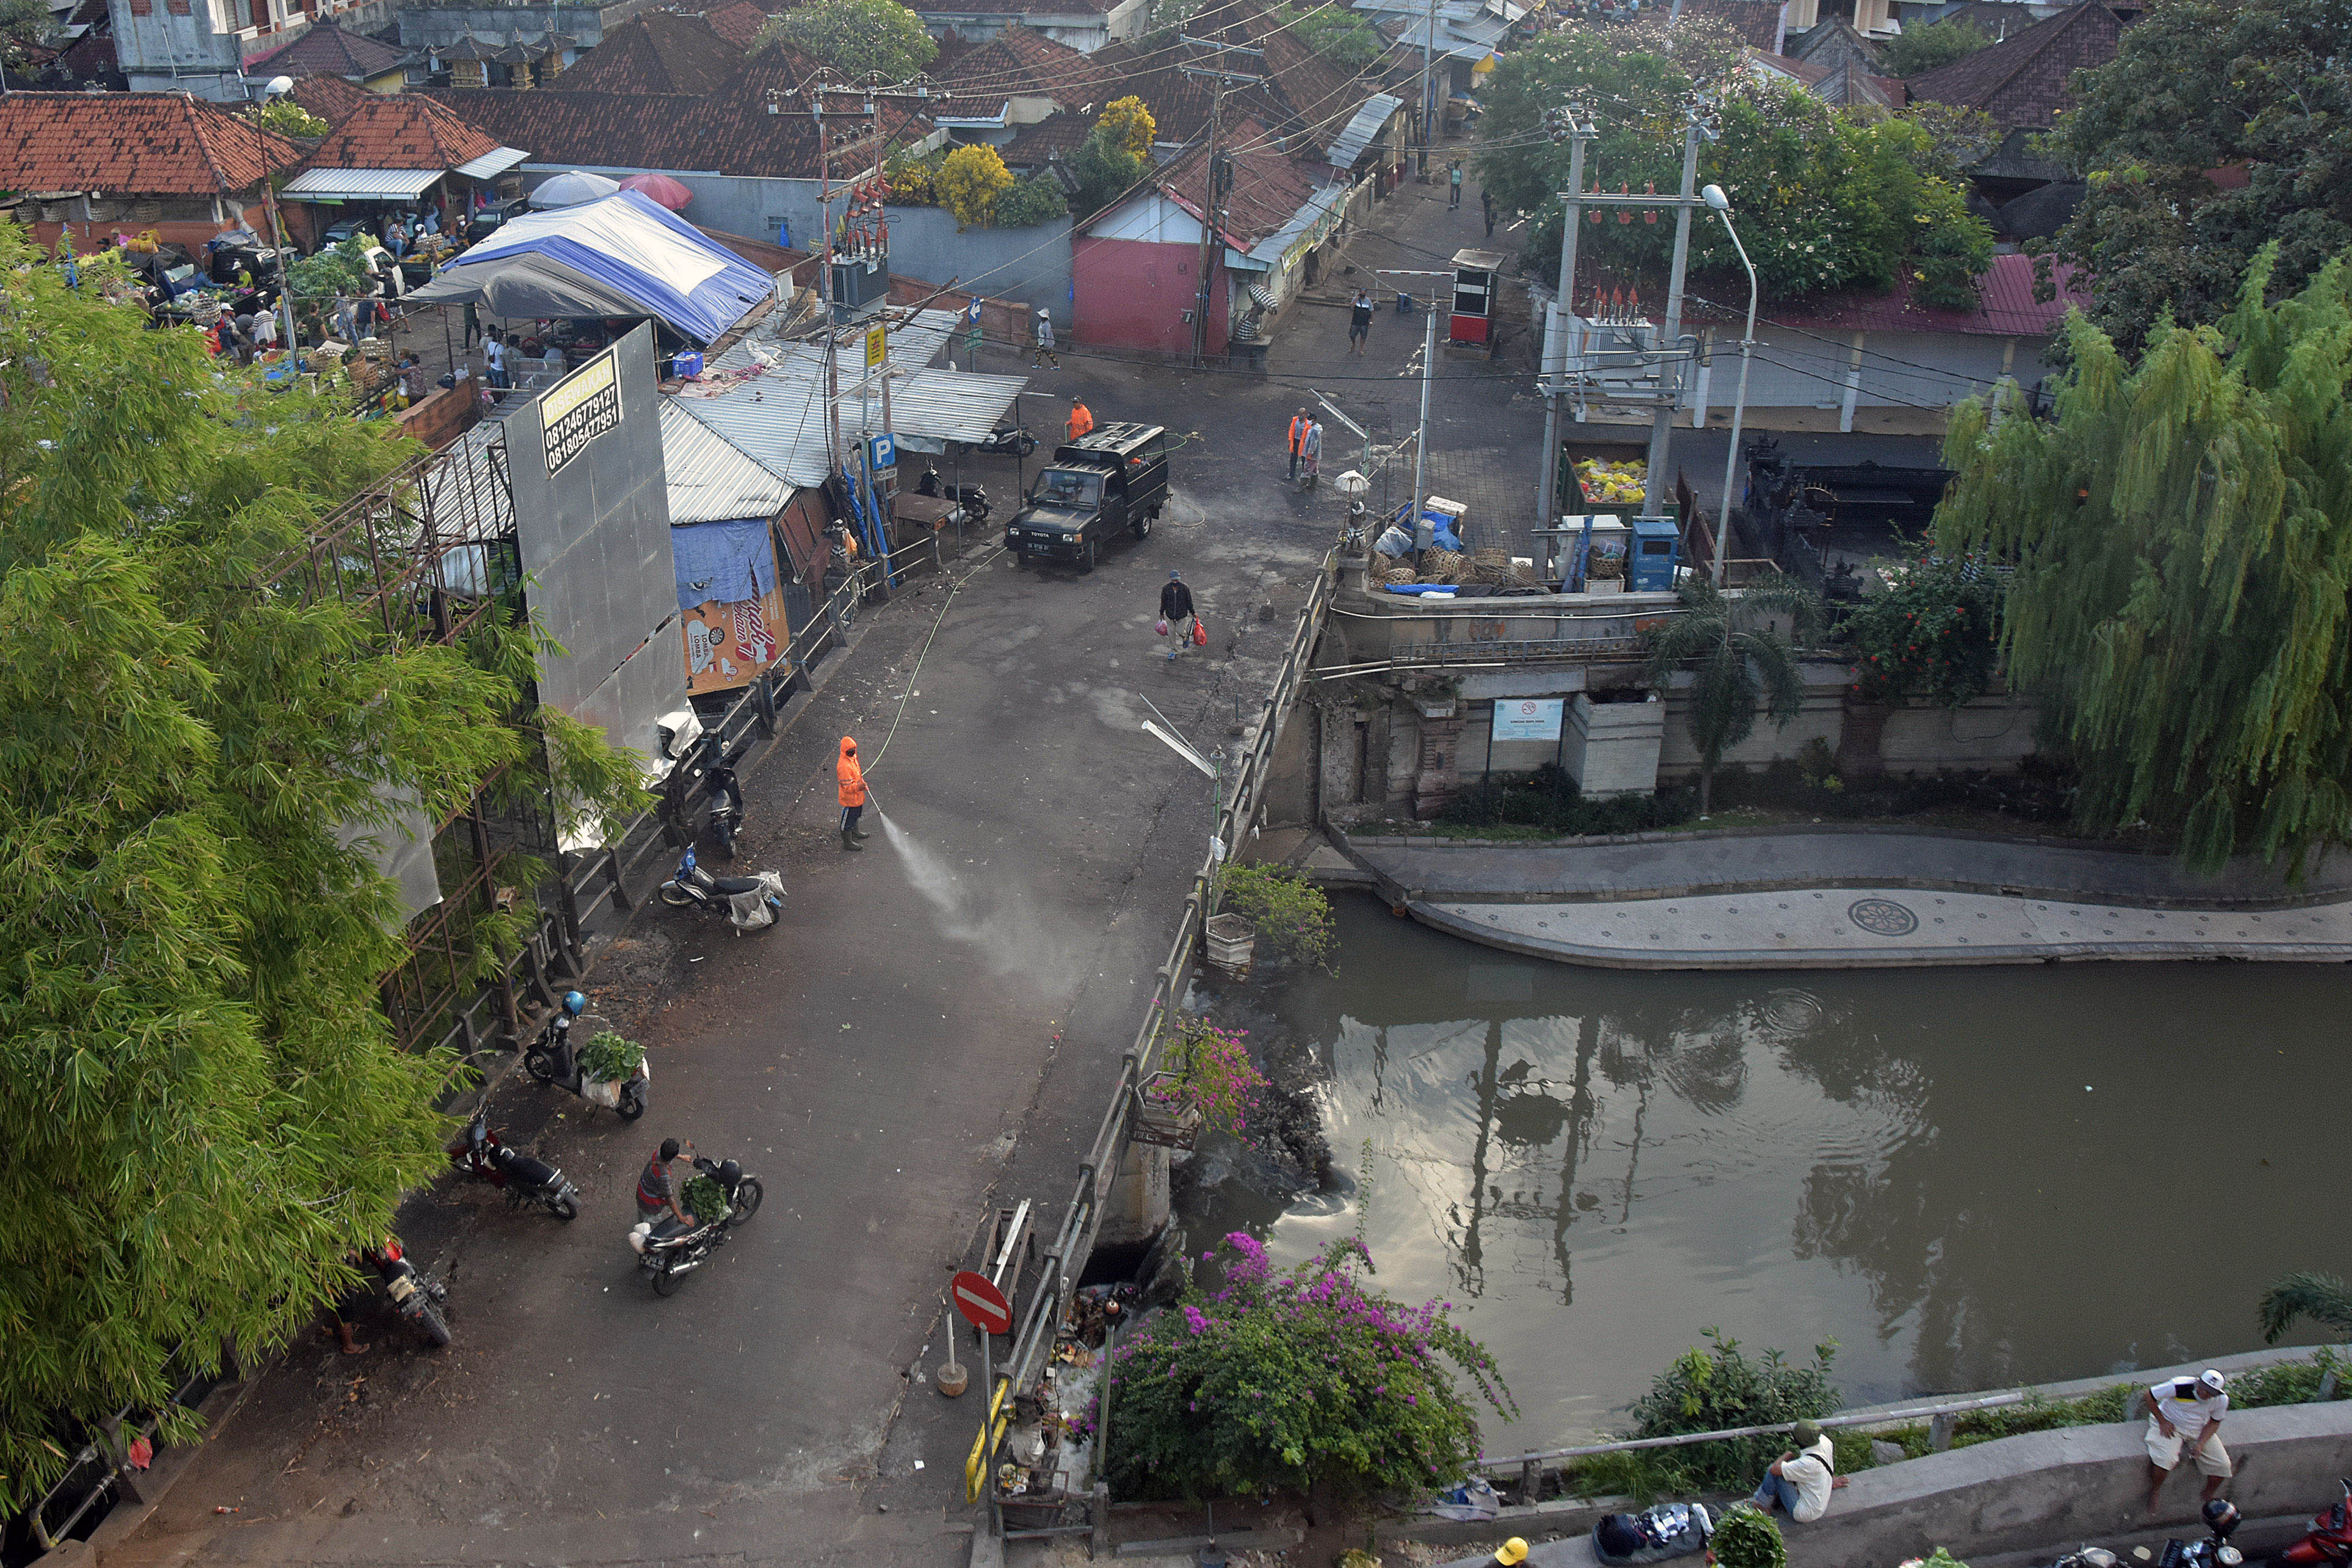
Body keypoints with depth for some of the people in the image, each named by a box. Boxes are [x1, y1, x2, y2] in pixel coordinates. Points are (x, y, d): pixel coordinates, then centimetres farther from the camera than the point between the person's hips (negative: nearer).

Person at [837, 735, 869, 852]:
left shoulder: (853, 757, -3)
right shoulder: (844, 766, -34)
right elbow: (847, 787, -31)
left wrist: (862, 783, 18)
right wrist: (858, 787, -39)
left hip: (857, 797, 10)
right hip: (849, 798, -10)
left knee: (856, 815, 30)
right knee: (848, 819, 9)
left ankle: (855, 833, 53)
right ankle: (847, 842, 26)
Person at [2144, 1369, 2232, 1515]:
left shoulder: (2222, 1400, -13)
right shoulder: (2179, 1387, -28)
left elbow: (2214, 1422, 3)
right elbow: (2149, 1396, -16)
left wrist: (2201, 1444, -12)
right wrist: (2162, 1422, -15)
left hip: (2199, 1430, 5)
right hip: (2171, 1425, -5)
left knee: (2222, 1465, -8)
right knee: (2165, 1458, -31)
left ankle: (2208, 1498, 19)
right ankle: (2153, 1494, -7)